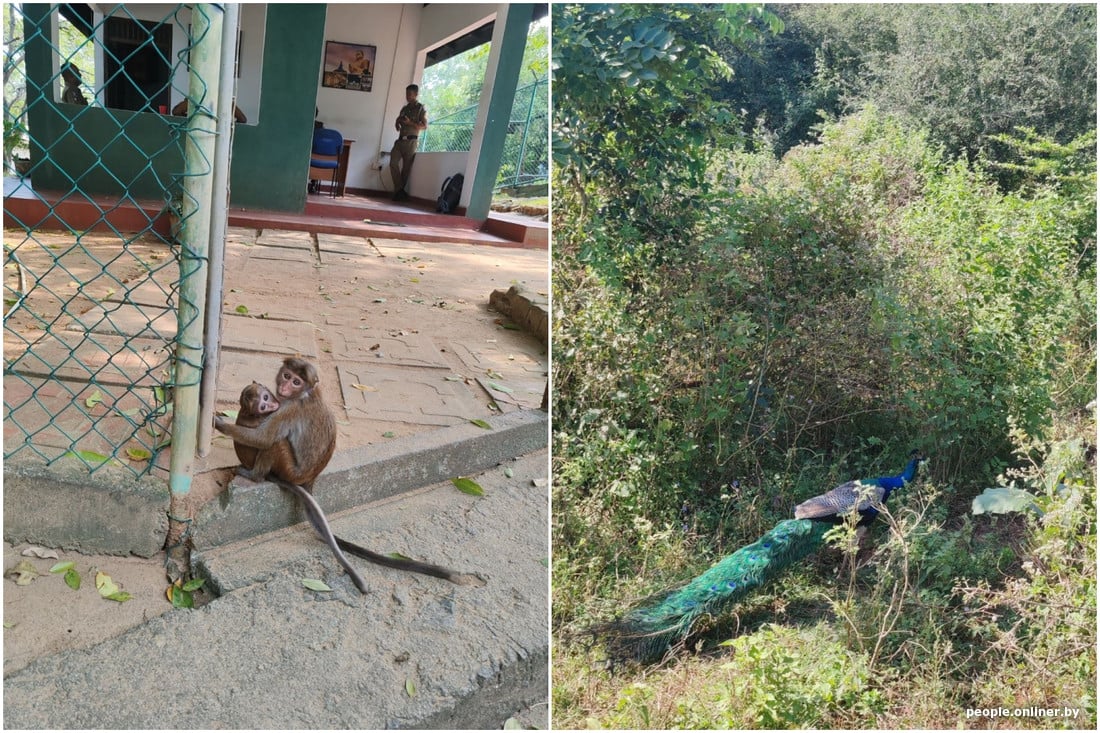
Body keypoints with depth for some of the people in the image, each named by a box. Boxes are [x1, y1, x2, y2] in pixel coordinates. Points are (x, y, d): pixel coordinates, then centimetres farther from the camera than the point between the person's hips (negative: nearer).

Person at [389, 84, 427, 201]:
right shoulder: (404, 108, 19)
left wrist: (410, 123, -16)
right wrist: (398, 122, 2)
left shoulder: (421, 108, 1)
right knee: (393, 163, -10)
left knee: (406, 167, -3)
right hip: (400, 140, 6)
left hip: (410, 141, -5)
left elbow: (425, 126, -6)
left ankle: (399, 191, 9)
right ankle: (399, 190, -5)